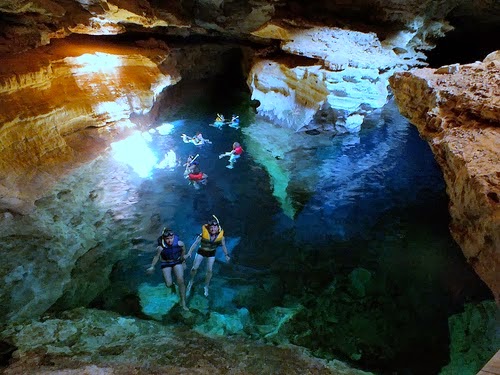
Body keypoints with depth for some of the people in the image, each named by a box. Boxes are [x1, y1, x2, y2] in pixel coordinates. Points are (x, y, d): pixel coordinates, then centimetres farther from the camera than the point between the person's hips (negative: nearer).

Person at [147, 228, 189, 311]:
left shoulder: (180, 243, -25)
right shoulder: (161, 248, -29)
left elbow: (183, 250, -1)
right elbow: (156, 257, -9)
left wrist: (183, 258, 14)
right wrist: (152, 267, 0)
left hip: (177, 262, 1)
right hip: (166, 264, 0)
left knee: (181, 281, -12)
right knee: (168, 284, -7)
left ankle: (183, 302, 5)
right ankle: (172, 286, 36)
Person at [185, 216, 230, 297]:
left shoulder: (221, 236, -23)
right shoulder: (203, 234, -29)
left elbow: (223, 246, -6)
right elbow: (195, 243, -23)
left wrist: (226, 255, -11)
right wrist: (189, 253, -28)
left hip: (211, 253, 1)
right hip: (201, 251, -1)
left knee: (209, 270, 3)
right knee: (194, 268, 0)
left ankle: (206, 287, 24)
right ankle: (191, 282, 29)